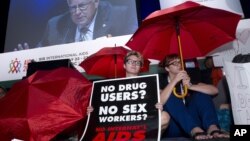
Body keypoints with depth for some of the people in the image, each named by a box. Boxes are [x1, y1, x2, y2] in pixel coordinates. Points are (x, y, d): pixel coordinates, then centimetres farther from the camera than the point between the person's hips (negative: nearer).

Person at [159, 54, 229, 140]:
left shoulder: (187, 79, 10)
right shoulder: (162, 82, 1)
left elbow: (215, 90, -4)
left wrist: (191, 86, -18)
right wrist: (174, 81, -23)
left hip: (193, 122, 3)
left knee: (201, 93, -11)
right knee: (171, 97, -24)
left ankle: (213, 128, -34)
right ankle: (195, 130, -42)